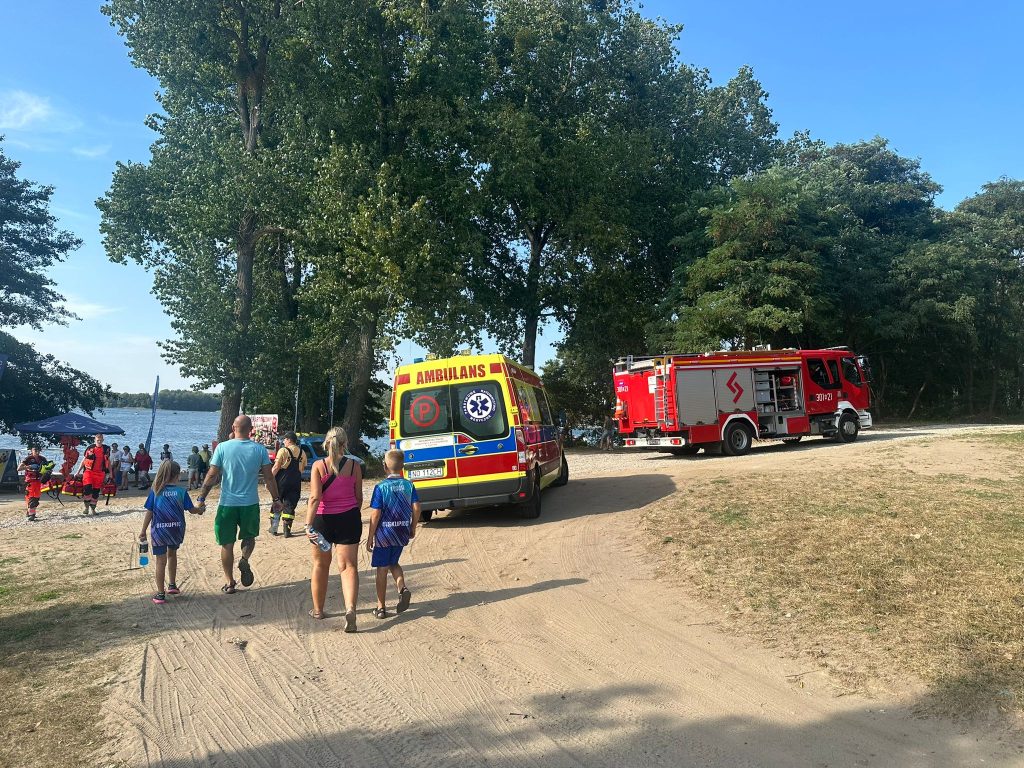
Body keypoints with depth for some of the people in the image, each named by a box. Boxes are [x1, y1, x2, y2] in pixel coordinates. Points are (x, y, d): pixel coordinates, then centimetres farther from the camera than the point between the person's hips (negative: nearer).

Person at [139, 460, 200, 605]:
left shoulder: (155, 491, -8)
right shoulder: (181, 492, -6)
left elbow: (149, 513, -6)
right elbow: (192, 510, 3)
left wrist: (143, 532, 2)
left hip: (159, 532, -1)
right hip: (176, 531, 2)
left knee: (161, 561, 6)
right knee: (172, 554, 26)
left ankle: (160, 594, 8)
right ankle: (172, 585, 35)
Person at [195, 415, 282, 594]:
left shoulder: (222, 448, -7)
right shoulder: (260, 450, -5)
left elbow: (212, 475, -6)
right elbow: (269, 477, -2)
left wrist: (201, 498, 4)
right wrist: (276, 499, 7)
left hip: (227, 503, -1)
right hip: (251, 503, 1)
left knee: (227, 544, 12)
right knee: (249, 536, 23)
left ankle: (229, 582, 16)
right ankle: (244, 560, -5)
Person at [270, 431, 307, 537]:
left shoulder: (283, 450, -8)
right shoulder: (302, 453, 6)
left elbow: (276, 467, -11)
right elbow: (303, 469, 11)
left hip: (282, 481, -3)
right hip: (296, 482, 3)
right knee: (290, 506, 6)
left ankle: (274, 527, 17)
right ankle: (287, 530, 3)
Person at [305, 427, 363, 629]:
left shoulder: (318, 466, -8)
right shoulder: (354, 466, -3)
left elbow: (315, 497, -16)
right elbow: (359, 497, 4)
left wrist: (308, 524, -18)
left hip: (323, 520, 0)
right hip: (349, 518, 0)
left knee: (320, 565, 18)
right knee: (349, 566, 2)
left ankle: (318, 609, 30)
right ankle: (350, 608, -18)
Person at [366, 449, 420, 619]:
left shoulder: (381, 487, -12)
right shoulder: (409, 485, -1)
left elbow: (375, 514, -13)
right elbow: (416, 508, -4)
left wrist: (370, 537, -6)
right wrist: (413, 529, 10)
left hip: (384, 533, -4)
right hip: (402, 532, 4)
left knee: (382, 569, 8)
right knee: (393, 563, 23)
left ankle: (381, 607, 13)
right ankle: (403, 588, -2)